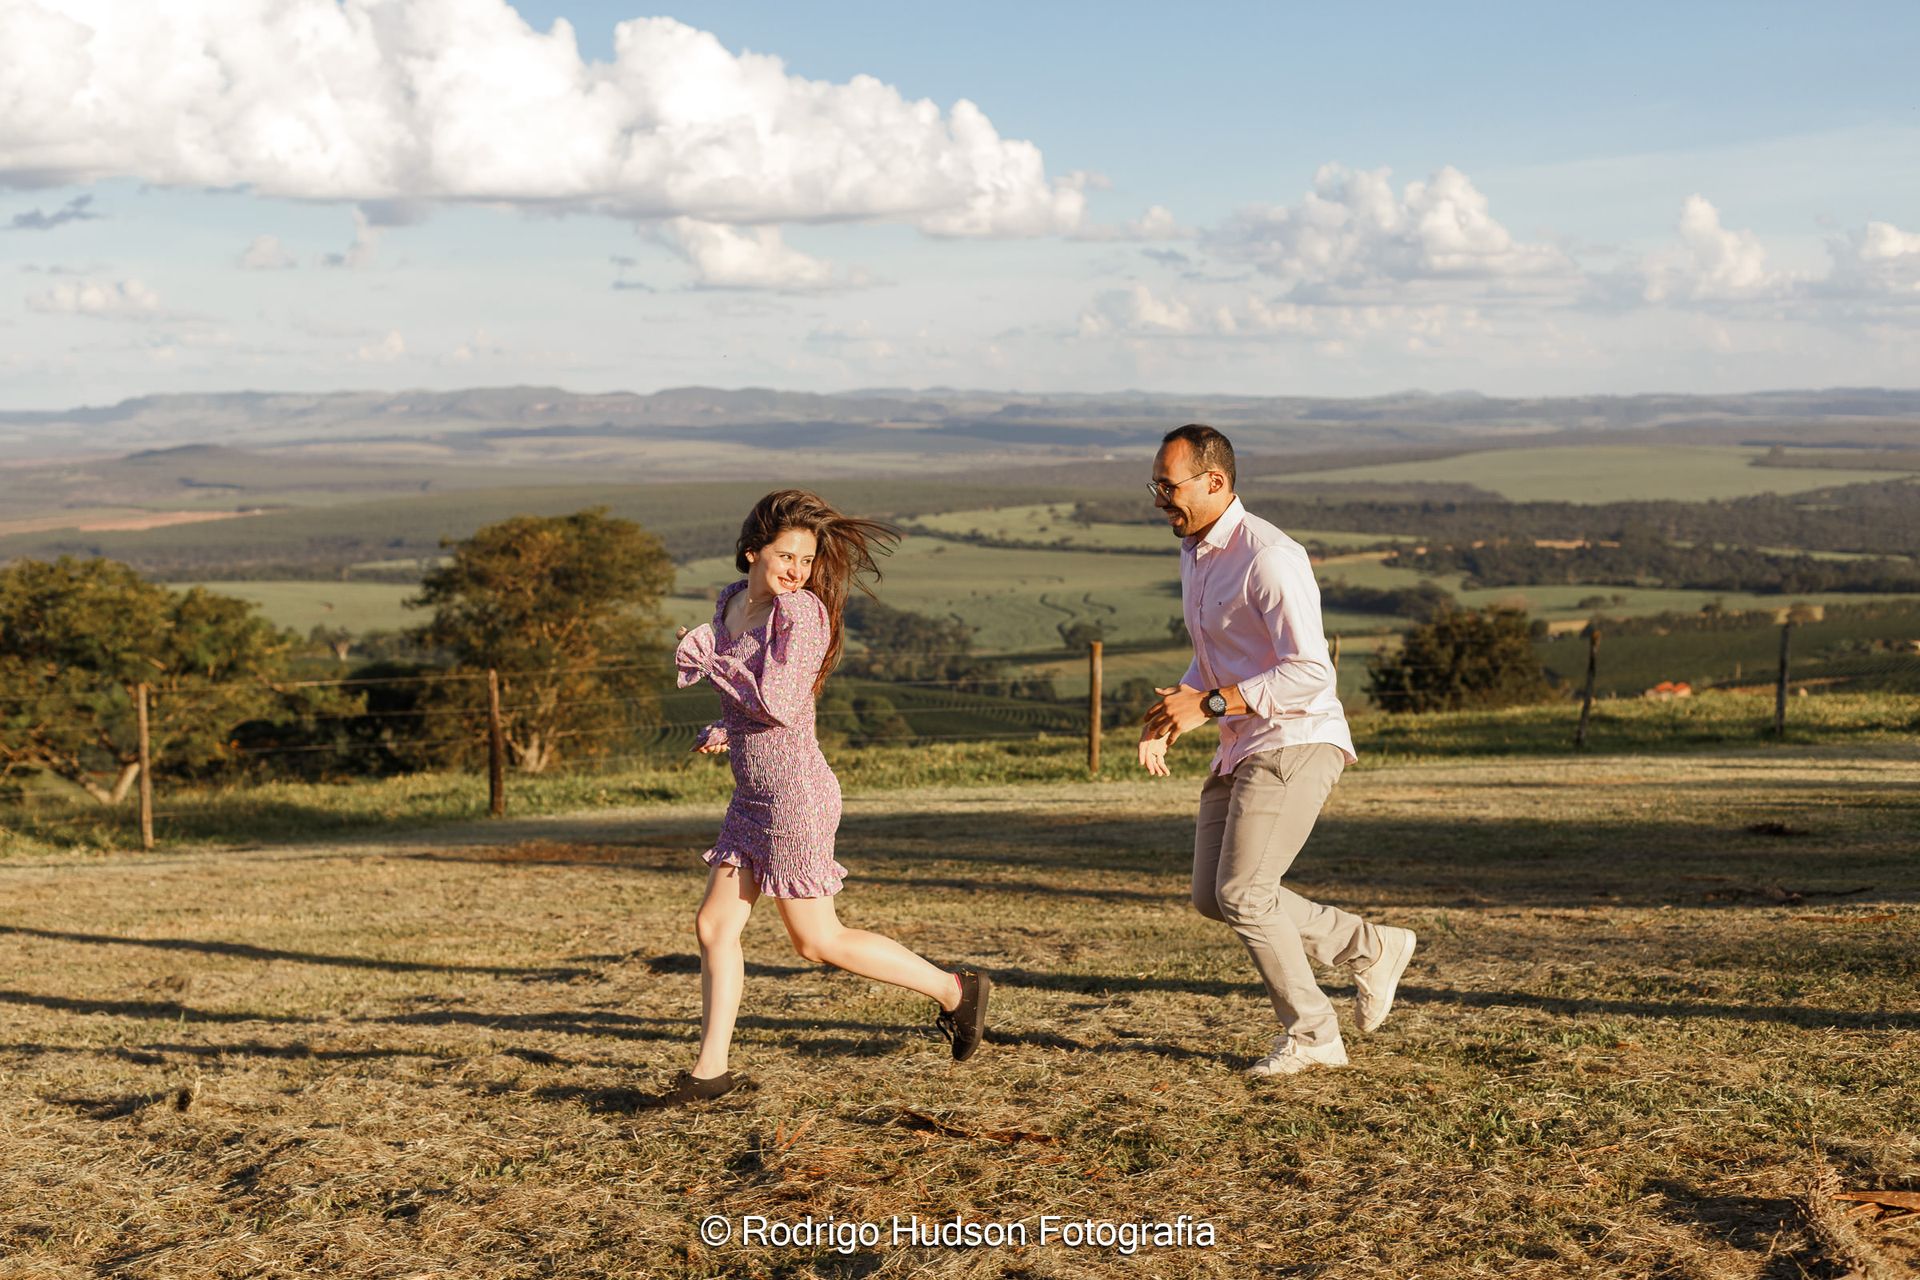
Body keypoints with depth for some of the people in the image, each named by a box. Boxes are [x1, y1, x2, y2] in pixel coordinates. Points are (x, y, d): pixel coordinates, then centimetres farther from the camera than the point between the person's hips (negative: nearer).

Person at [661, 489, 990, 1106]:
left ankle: (954, 989, 12)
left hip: (794, 792, -8)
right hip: (753, 795, 8)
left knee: (817, 940, 0)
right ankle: (711, 1068, 16)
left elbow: (778, 704, -24)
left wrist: (706, 657, -15)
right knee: (714, 925, 8)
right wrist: (721, 730, 6)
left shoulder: (800, 611, -15)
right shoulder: (731, 602, 10)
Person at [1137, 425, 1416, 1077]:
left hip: (1295, 742, -10)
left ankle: (1311, 1034, 5)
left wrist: (1208, 704, -25)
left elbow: (1310, 672, -24)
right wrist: (1170, 716, 7)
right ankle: (1369, 948, 19)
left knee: (1242, 892, -12)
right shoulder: (1195, 555, 12)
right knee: (1213, 897, 8)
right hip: (1241, 750, 10)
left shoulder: (1268, 557, -19)